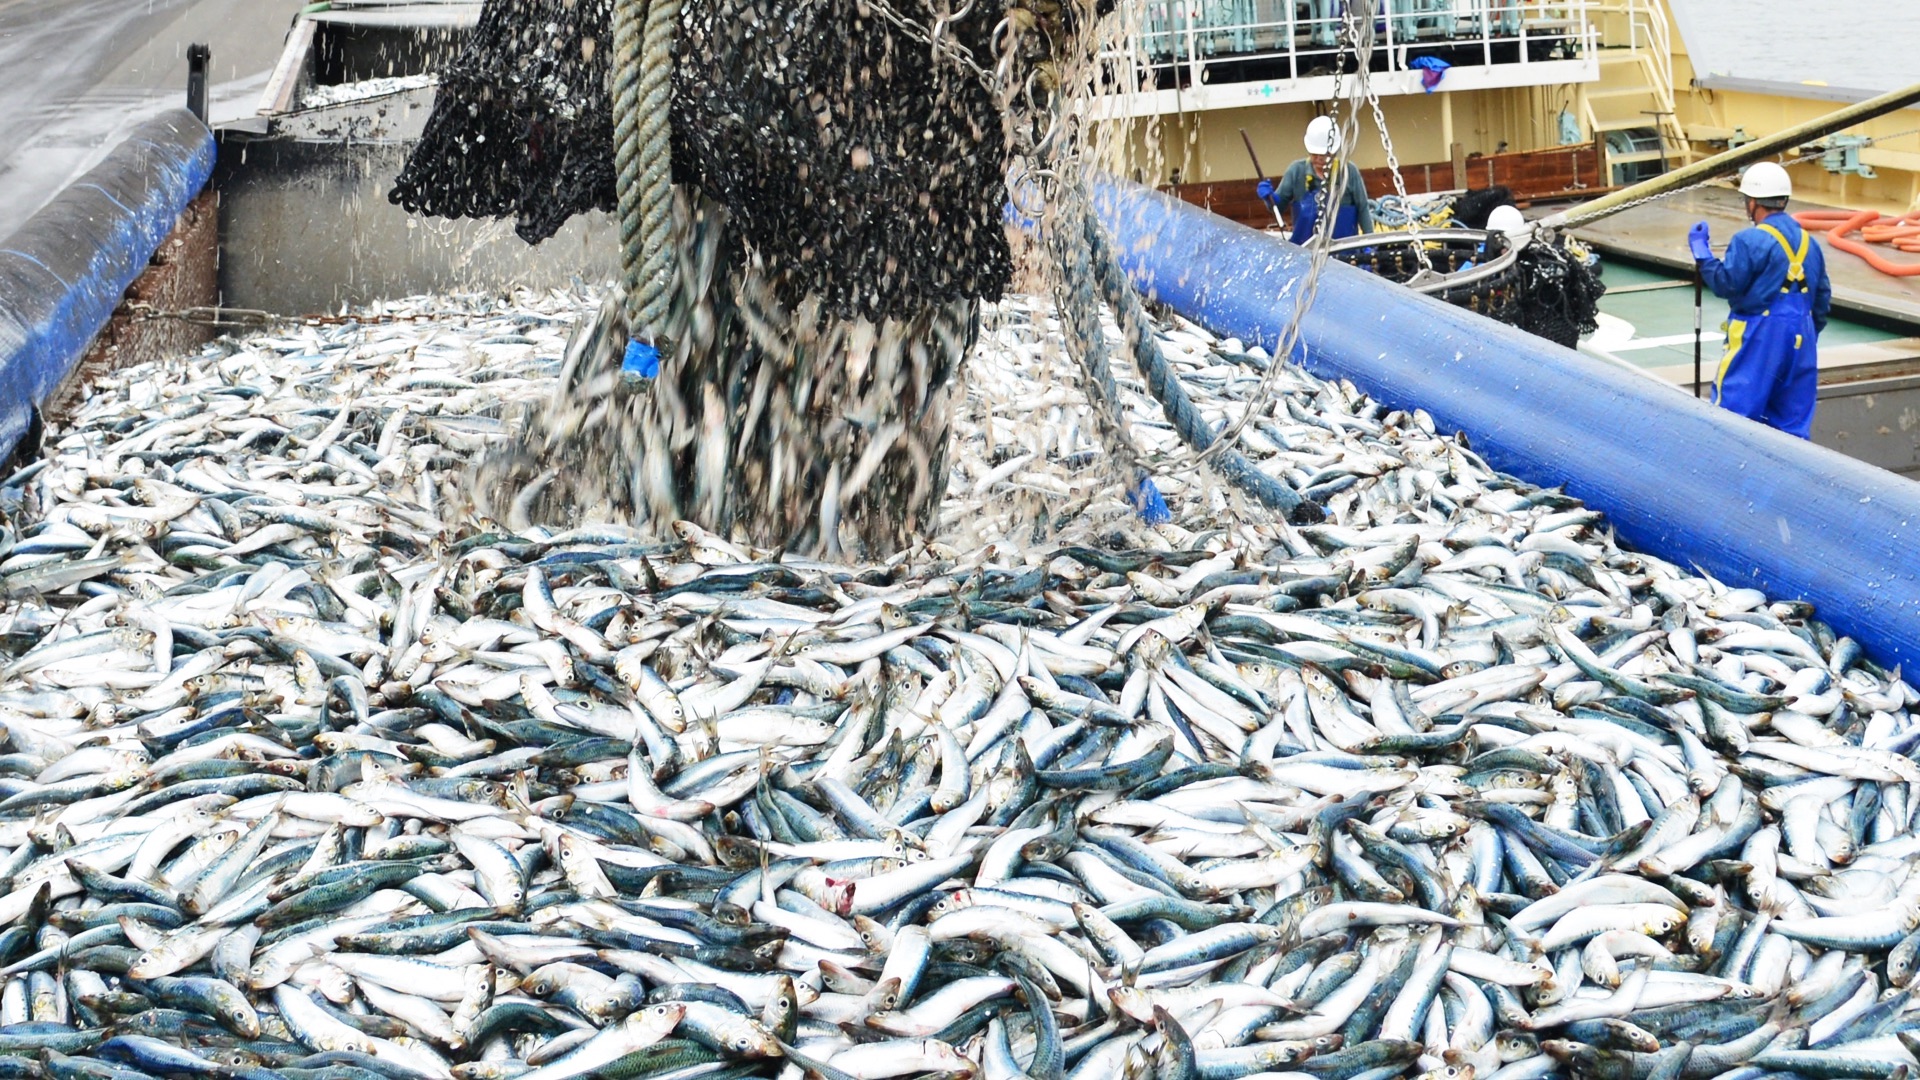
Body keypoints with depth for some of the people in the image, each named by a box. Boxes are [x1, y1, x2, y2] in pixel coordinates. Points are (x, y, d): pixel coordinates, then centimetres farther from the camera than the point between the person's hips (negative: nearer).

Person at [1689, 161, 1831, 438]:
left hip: (1758, 337, -7)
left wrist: (1701, 251, -3)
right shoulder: (1808, 242, 12)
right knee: (1793, 421, 11)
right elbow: (1823, 298, 17)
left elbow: (1725, 284, -13)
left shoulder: (1750, 240, -12)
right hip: (1801, 340, 7)